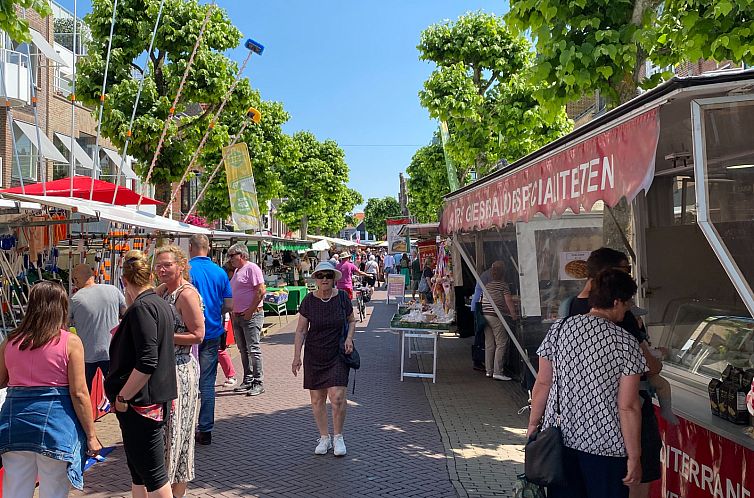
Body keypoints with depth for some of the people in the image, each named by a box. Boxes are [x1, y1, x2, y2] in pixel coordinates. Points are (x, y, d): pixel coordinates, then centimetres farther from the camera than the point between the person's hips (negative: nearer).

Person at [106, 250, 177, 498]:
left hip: (141, 403, -10)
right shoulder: (162, 304, 11)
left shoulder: (141, 307, -18)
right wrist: (122, 334, 35)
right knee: (139, 471, 18)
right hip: (157, 399, 10)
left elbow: (147, 362, -25)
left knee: (152, 474, -1)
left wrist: (123, 397, -16)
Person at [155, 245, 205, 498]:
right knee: (162, 429, 14)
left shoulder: (186, 293, -14)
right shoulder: (161, 290, 11)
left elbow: (198, 335, -16)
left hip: (181, 368, -8)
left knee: (175, 431, 0)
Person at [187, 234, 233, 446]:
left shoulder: (186, 270, -9)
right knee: (207, 383, 8)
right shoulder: (220, 272, 3)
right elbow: (229, 304, 5)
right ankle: (205, 430, 12)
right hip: (213, 333, 3)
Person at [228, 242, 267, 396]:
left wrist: (250, 311, -17)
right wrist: (233, 313, 14)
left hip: (251, 315, -9)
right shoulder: (237, 271, 18)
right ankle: (248, 381, 21)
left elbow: (261, 291, -18)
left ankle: (258, 383, -3)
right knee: (243, 350, 13)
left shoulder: (252, 268, -10)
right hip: (238, 317, 9)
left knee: (253, 349, -7)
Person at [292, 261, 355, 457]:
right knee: (317, 399, 7)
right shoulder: (309, 301, -4)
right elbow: (301, 330, 1)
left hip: (338, 354, -1)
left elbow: (352, 321, 12)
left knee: (337, 396, -11)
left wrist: (349, 337, -6)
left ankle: (338, 437, 10)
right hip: (314, 355, 1)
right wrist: (297, 356, -4)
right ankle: (324, 437, 24)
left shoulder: (342, 297, -4)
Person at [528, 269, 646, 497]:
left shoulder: (558, 329, -2)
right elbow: (628, 406, -12)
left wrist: (533, 425, 12)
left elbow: (542, 384, 1)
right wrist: (634, 457, -4)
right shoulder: (625, 343, -12)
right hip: (606, 444, -3)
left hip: (560, 436, 4)